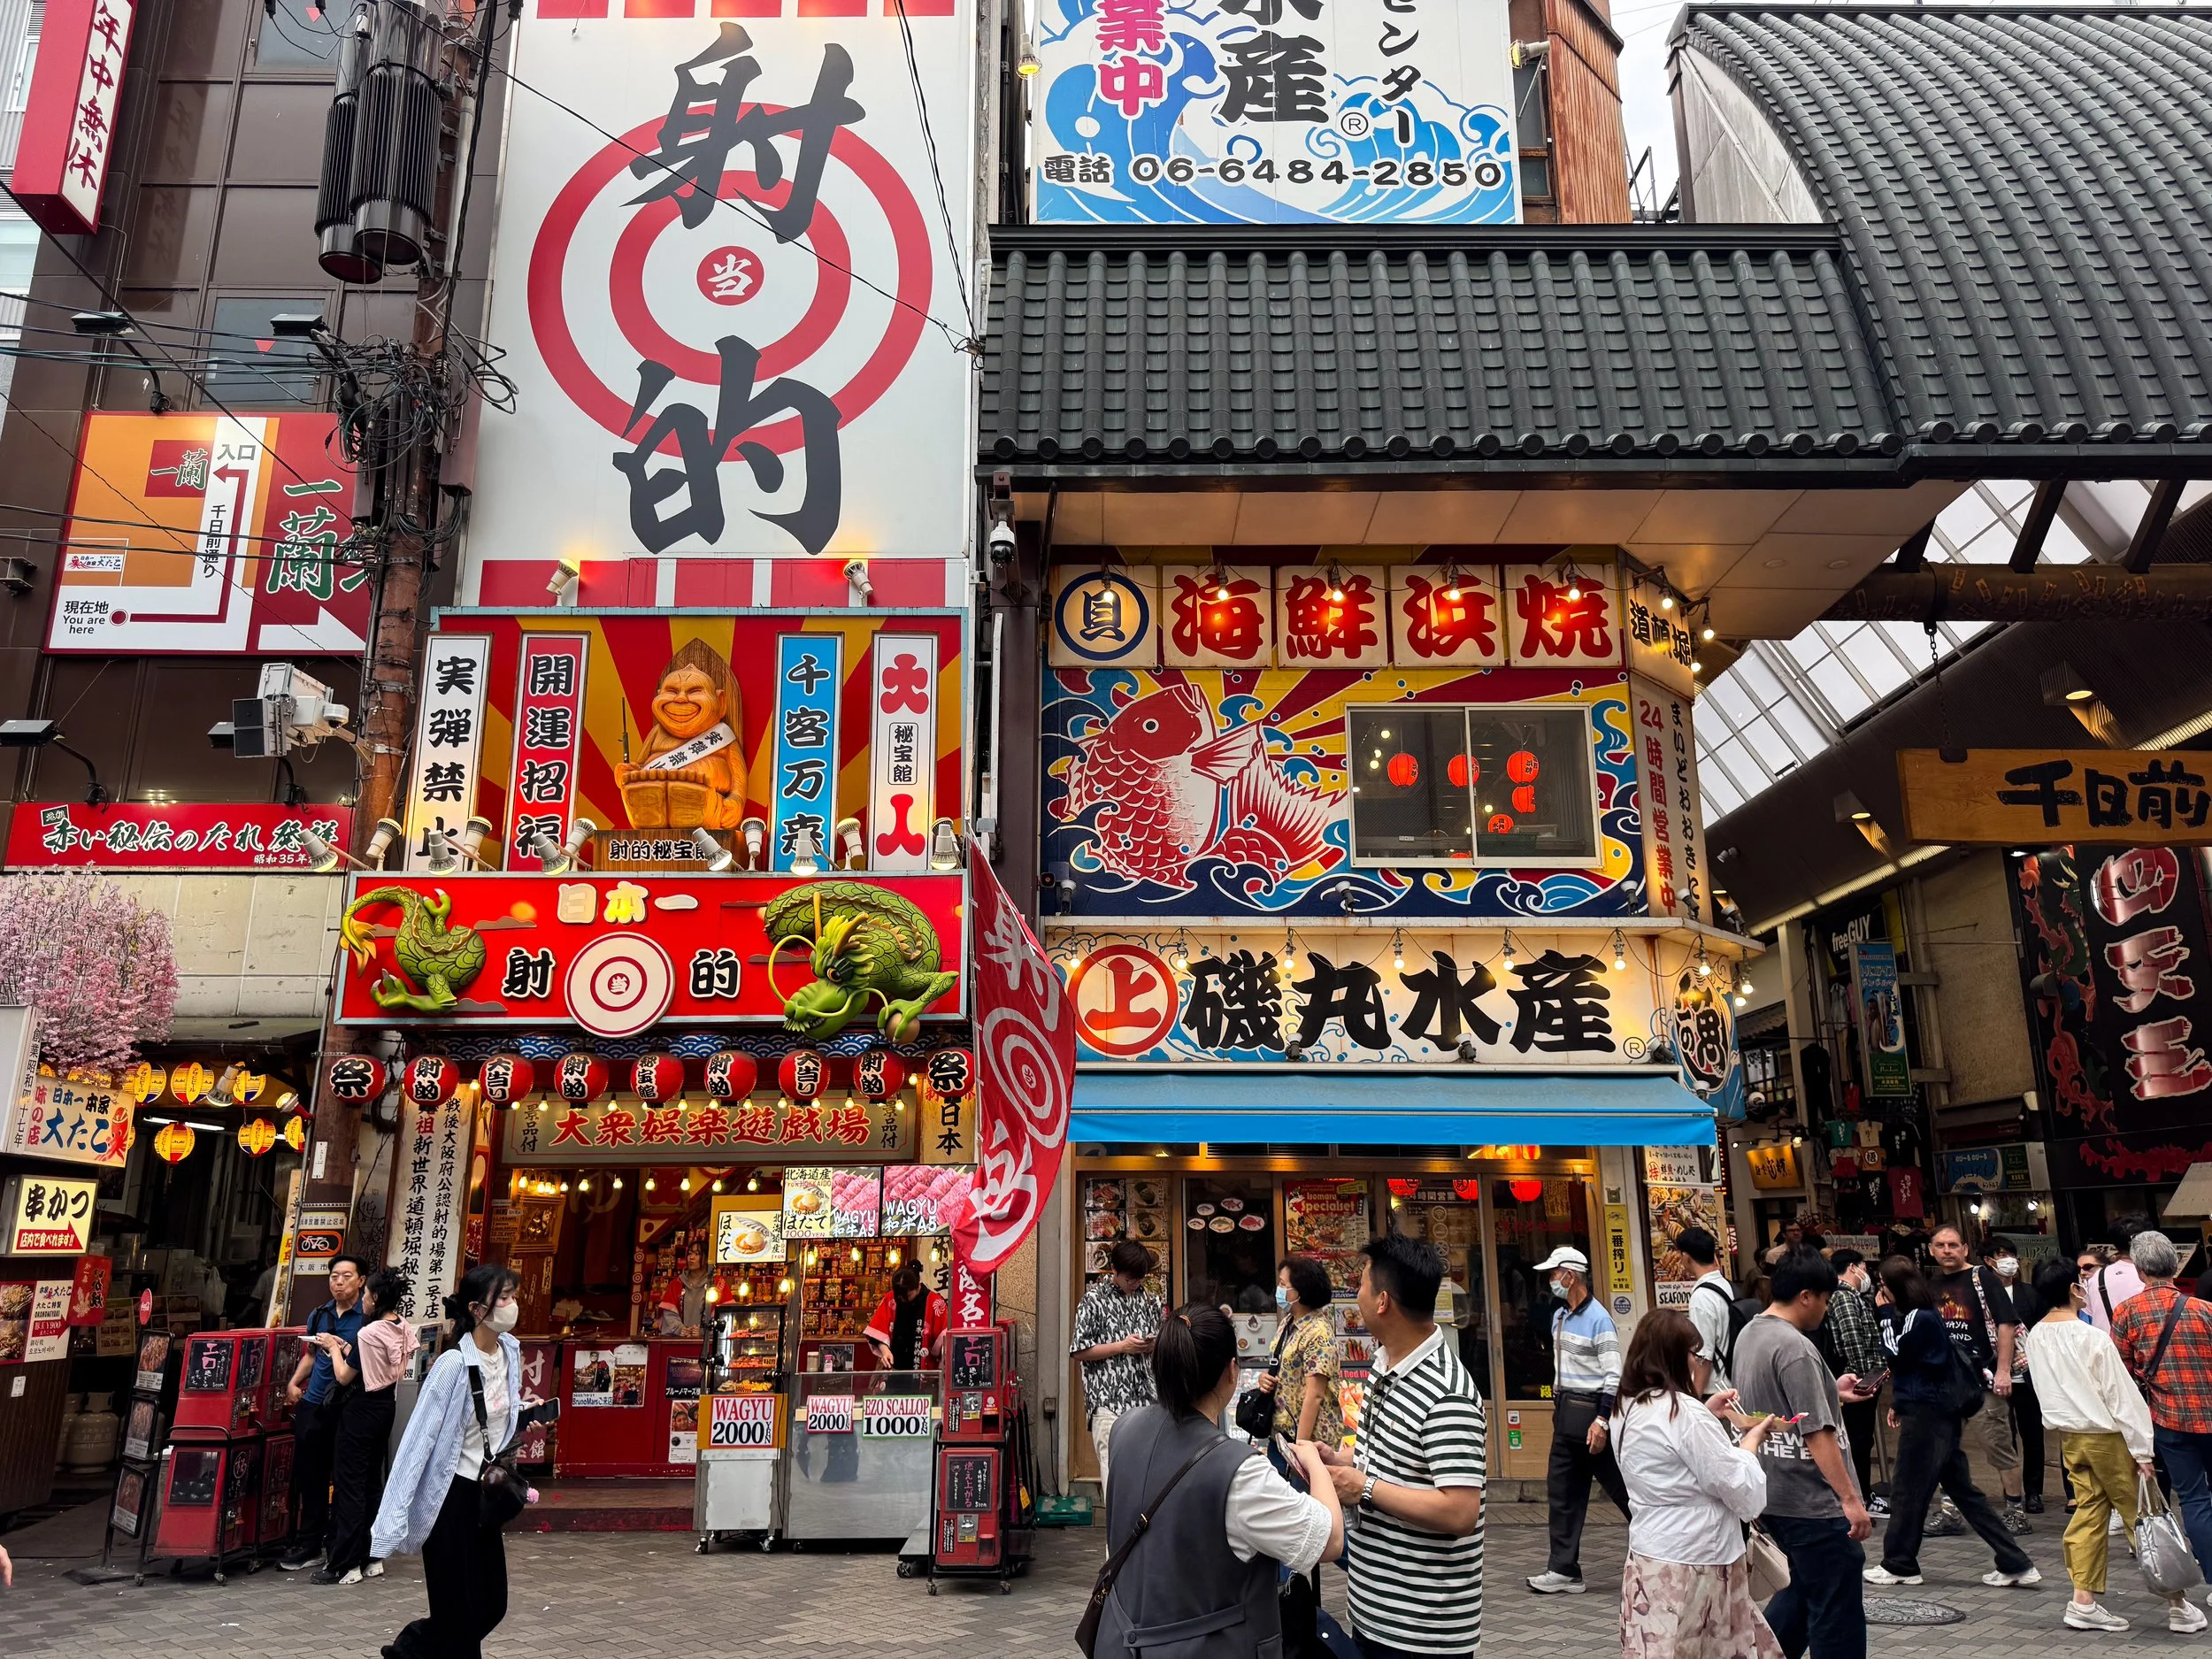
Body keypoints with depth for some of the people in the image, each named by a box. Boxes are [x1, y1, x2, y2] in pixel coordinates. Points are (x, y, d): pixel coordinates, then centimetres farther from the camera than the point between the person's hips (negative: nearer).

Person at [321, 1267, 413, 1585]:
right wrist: (346, 1347, 14)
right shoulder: (403, 1331, 2)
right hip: (385, 1406, 8)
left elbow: (344, 1377, -12)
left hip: (361, 1409, -8)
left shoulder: (368, 1333, -21)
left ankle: (344, 1565, 4)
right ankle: (371, 1557, 21)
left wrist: (334, 1348, 2)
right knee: (373, 1481, 15)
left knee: (349, 1484, 0)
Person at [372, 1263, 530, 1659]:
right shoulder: (454, 1365, -23)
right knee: (458, 1610, 2)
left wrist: (523, 1412, -3)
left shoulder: (511, 1350, -1)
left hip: (486, 1492, 7)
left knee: (492, 1604, 14)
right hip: (449, 1494, -7)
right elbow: (418, 1439, -22)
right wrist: (394, 1520, -23)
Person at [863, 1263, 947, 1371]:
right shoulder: (889, 1299, -2)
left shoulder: (935, 1302, -9)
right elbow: (878, 1330, 0)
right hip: (892, 1368, 2)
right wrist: (885, 1350, -15)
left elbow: (943, 1336, -9)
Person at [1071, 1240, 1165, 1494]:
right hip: (1109, 1400, -4)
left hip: (1145, 1397, 4)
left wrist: (1154, 1344, -1)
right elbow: (1079, 1350, -5)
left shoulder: (1148, 1299, 12)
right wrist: (1122, 1346, -12)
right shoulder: (1094, 1300, -2)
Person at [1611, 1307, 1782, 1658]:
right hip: (1692, 1565, -8)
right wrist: (1751, 1438, 1)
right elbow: (1742, 1491, -14)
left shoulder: (1627, 1410, 6)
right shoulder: (1685, 1413, -19)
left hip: (1649, 1557, 8)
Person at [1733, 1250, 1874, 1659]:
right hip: (1813, 1502, -9)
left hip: (1774, 1496, 9)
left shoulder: (1749, 1335, 9)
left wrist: (1831, 1392, 22)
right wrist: (1850, 1498, -20)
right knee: (1837, 1612, 3)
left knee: (1804, 1590, 23)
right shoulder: (1794, 1347, -21)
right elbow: (1817, 1434, -23)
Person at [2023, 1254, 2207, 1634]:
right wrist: (2141, 1449, -10)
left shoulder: (2035, 1337, 1)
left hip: (2069, 1437, 6)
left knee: (2089, 1513, 10)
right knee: (2144, 1515, 5)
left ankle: (2084, 1601, 9)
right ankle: (2177, 1604, 13)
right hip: (2107, 1436, -6)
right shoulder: (2093, 1338, -18)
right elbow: (2121, 1395, -15)